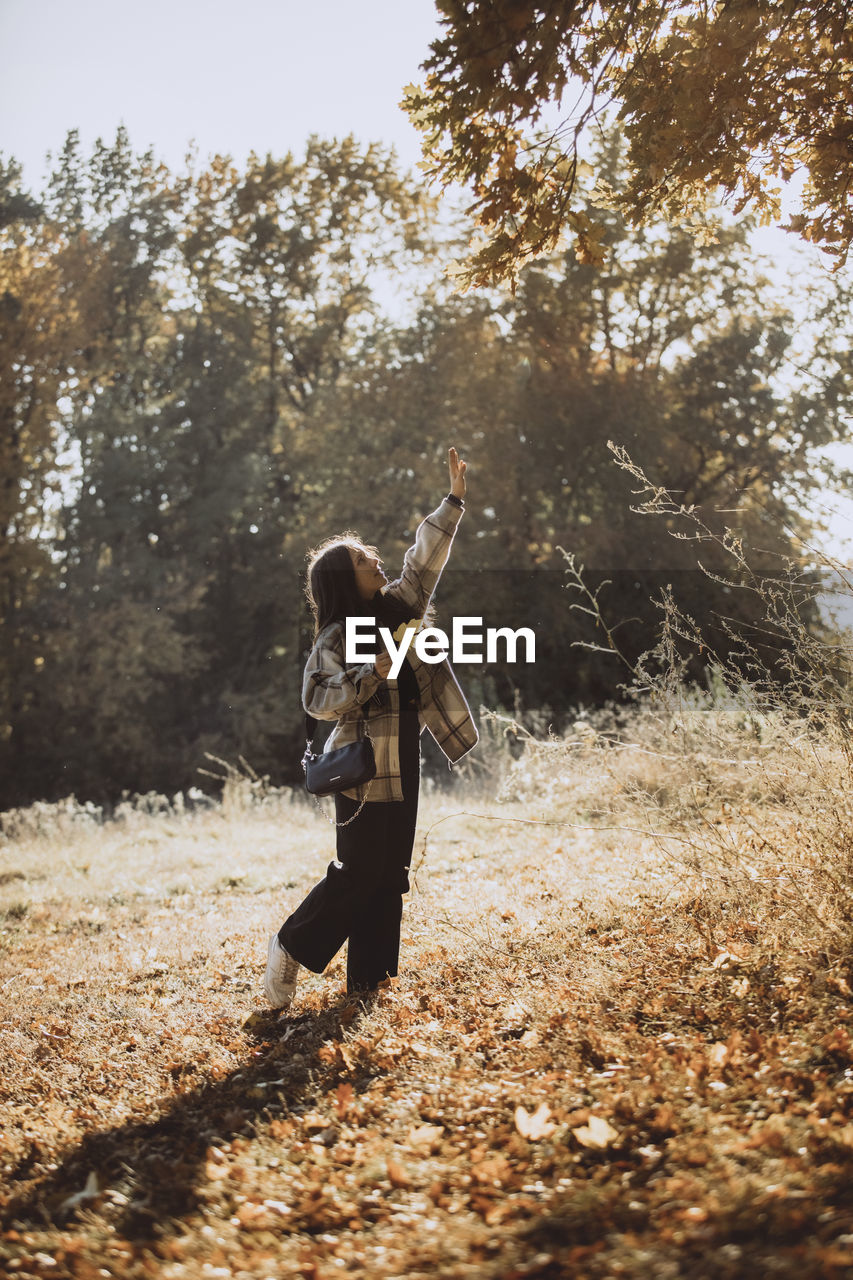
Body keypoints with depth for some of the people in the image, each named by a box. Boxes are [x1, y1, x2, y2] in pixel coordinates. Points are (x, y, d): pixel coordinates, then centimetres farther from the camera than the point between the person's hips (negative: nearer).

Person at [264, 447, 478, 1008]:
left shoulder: (397, 608, 8)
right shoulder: (336, 639, -11)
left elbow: (424, 561, 13)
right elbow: (316, 697, -19)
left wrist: (454, 501, 10)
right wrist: (373, 674, -27)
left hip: (402, 762, 8)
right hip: (364, 767, -7)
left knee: (390, 875, 8)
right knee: (358, 871, -5)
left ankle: (368, 979, 16)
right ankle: (291, 949, 13)